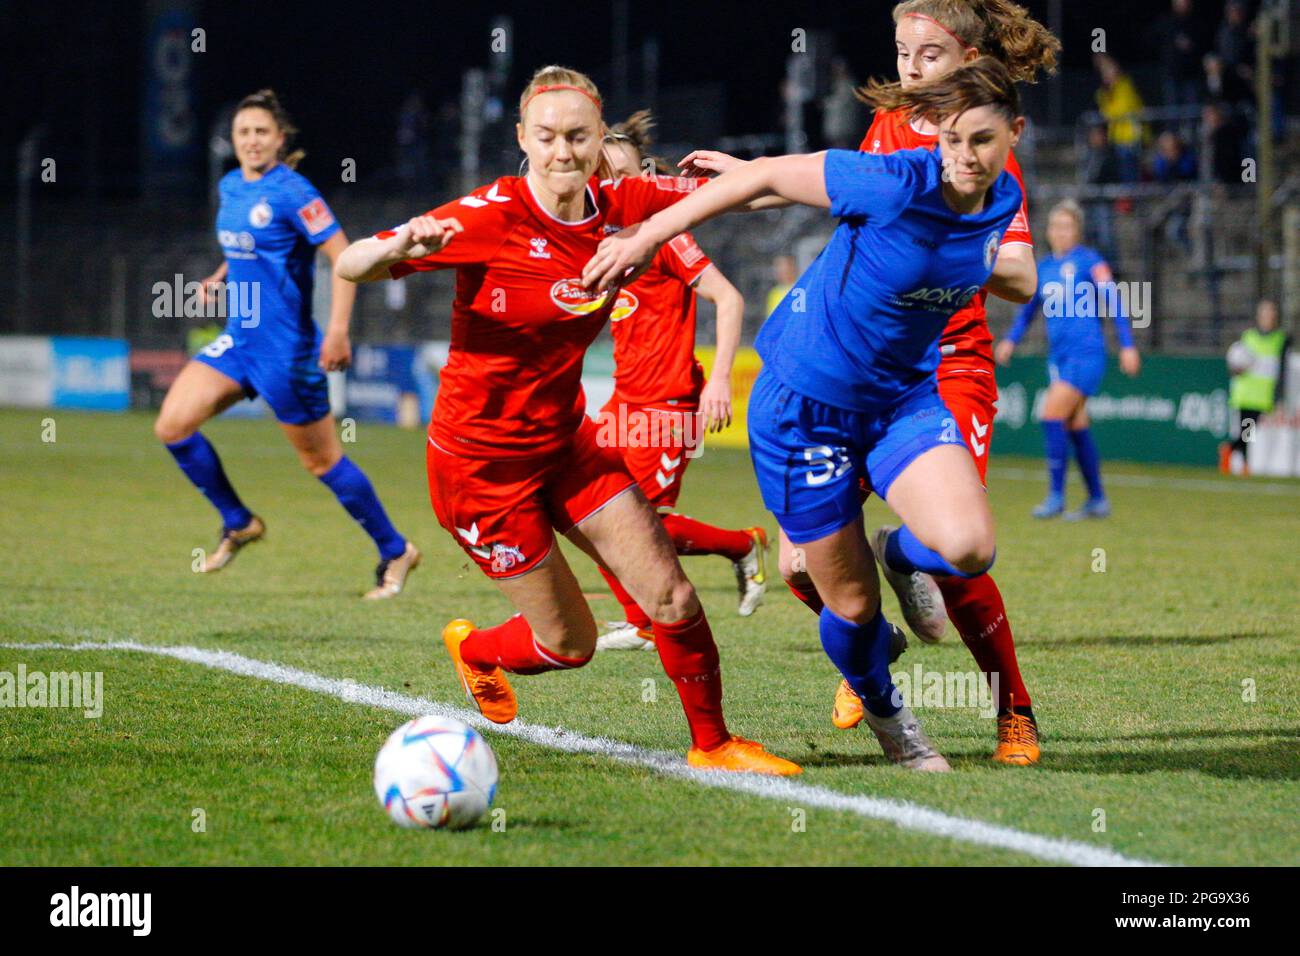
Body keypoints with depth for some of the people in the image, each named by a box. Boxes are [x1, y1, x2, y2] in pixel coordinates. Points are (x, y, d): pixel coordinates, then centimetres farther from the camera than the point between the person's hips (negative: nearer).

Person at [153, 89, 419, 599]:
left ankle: (395, 551, 19)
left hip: (287, 347, -7)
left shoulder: (292, 192, -16)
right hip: (238, 340, 7)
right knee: (172, 425, -5)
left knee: (321, 458, 2)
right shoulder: (230, 187, 8)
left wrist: (338, 331, -26)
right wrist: (221, 277, 8)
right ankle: (238, 523, 13)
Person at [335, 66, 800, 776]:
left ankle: (711, 744, 18)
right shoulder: (494, 216, -22)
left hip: (565, 440, 5)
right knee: (570, 645, 3)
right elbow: (349, 268, -24)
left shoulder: (614, 206, -5)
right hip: (482, 458, -5)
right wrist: (402, 244, -46)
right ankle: (472, 649, 35)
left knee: (671, 598, -2)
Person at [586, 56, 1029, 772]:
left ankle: (900, 555, 15)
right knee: (852, 606, 2)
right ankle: (882, 710, 36)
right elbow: (769, 177, -15)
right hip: (806, 404, -4)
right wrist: (648, 236, -10)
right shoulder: (897, 184, -25)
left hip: (903, 396, 4)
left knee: (967, 548, -22)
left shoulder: (1004, 202, -7)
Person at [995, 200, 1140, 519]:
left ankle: (1056, 496, -13)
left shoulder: (1089, 261, -4)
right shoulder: (1043, 268, 13)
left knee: (1052, 415, -17)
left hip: (1086, 353, -6)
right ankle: (1097, 500, 15)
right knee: (1076, 427, 7)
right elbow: (1029, 309, 23)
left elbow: (1115, 302, -6)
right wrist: (1011, 340, 7)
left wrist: (1127, 346, -11)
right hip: (1058, 357, 6)